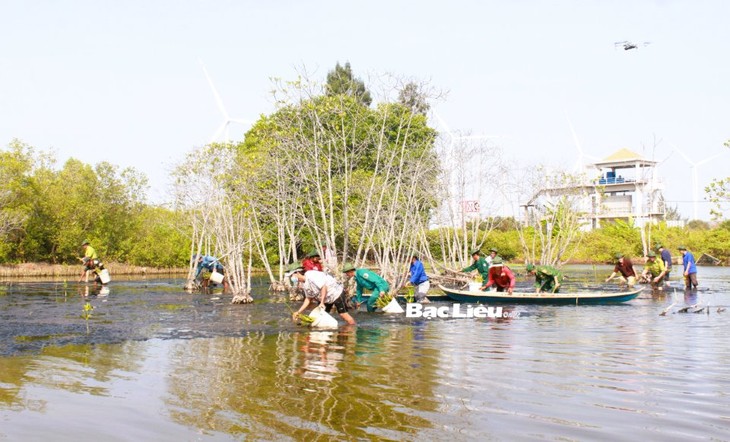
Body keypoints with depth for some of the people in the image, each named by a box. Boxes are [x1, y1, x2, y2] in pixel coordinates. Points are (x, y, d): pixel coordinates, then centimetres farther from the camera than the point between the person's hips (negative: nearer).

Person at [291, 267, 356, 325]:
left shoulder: (311, 275, -26)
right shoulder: (304, 284, 3)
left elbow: (324, 287, -27)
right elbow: (308, 299, 7)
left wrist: (322, 302, -24)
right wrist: (298, 312, 1)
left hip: (336, 293, -9)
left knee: (343, 314, -9)